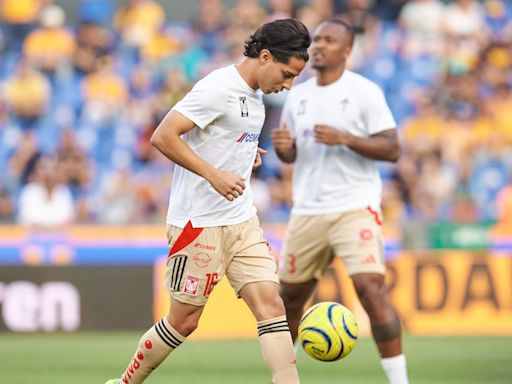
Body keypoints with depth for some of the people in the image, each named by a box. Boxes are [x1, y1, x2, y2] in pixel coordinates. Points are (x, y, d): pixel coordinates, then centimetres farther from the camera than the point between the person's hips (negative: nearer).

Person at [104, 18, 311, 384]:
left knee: (270, 305, -5)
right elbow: (162, 137, -23)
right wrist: (214, 175, -27)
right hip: (199, 224, -8)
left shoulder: (253, 94, 11)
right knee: (184, 320, 2)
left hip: (243, 222, 8)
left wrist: (246, 153, 12)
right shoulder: (219, 88, -16)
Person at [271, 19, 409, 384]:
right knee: (290, 296, 11)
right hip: (307, 212, 6)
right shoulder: (298, 95, 11)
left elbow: (392, 149, -9)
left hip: (355, 207, -6)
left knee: (371, 289, -20)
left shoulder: (364, 91, -5)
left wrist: (345, 138, -21)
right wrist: (282, 145, -4)